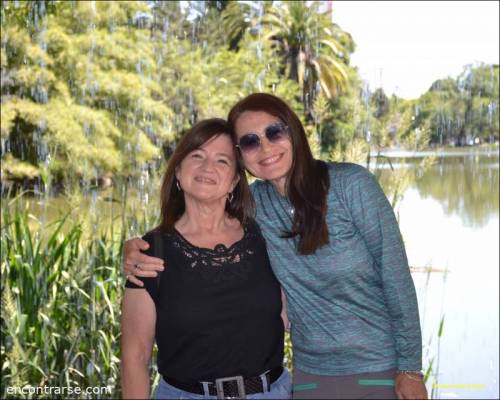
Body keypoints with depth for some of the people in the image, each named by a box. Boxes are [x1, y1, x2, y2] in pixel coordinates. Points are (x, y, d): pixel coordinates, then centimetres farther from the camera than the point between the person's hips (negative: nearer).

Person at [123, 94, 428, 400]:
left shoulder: (351, 184, -15)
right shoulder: (252, 204, -5)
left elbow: (395, 275, -13)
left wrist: (411, 368, -11)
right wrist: (138, 248, -14)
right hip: (311, 373, 4)